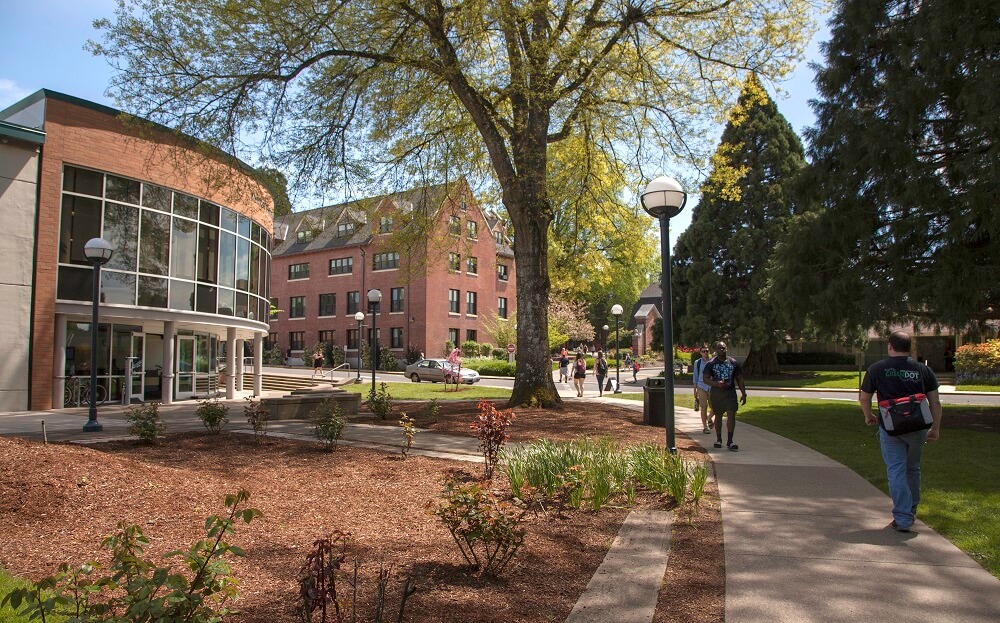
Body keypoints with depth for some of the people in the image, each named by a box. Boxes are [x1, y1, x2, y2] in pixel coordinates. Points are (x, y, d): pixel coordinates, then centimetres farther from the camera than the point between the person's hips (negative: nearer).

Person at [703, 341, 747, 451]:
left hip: (730, 393, 0)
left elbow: (739, 379, 9)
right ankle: (718, 440, 24)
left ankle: (729, 441, -9)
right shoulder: (711, 364, 0)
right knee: (718, 416, 9)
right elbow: (705, 379, -4)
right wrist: (717, 384, -19)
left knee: (731, 415, -11)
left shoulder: (733, 363, 5)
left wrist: (743, 394, 4)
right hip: (716, 394, 0)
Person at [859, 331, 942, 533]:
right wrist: (936, 428, 14)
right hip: (917, 427, 3)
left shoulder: (877, 369, -2)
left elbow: (864, 397, 5)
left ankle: (902, 519, -3)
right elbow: (935, 402, 5)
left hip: (890, 429, -3)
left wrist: (868, 416, 22)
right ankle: (911, 511, 34)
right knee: (913, 469, 20)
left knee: (896, 472, 0)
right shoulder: (923, 370, 4)